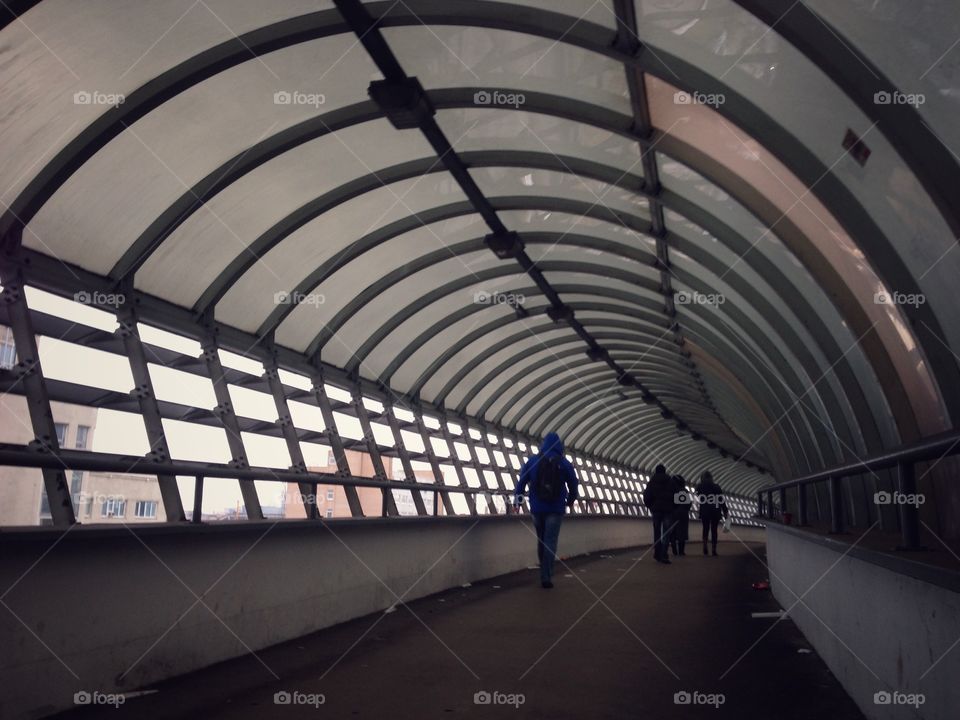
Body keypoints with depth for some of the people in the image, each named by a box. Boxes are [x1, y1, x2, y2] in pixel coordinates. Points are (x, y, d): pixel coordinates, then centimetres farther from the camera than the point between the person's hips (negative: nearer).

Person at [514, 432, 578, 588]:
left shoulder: (532, 461, 1)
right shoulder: (564, 463, 0)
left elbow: (521, 481, -2)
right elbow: (573, 484, 8)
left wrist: (517, 500, 7)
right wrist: (570, 500, 24)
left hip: (537, 508, 2)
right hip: (556, 509, -2)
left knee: (541, 540, 17)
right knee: (550, 542, -1)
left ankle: (545, 574, 25)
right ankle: (546, 576, -6)